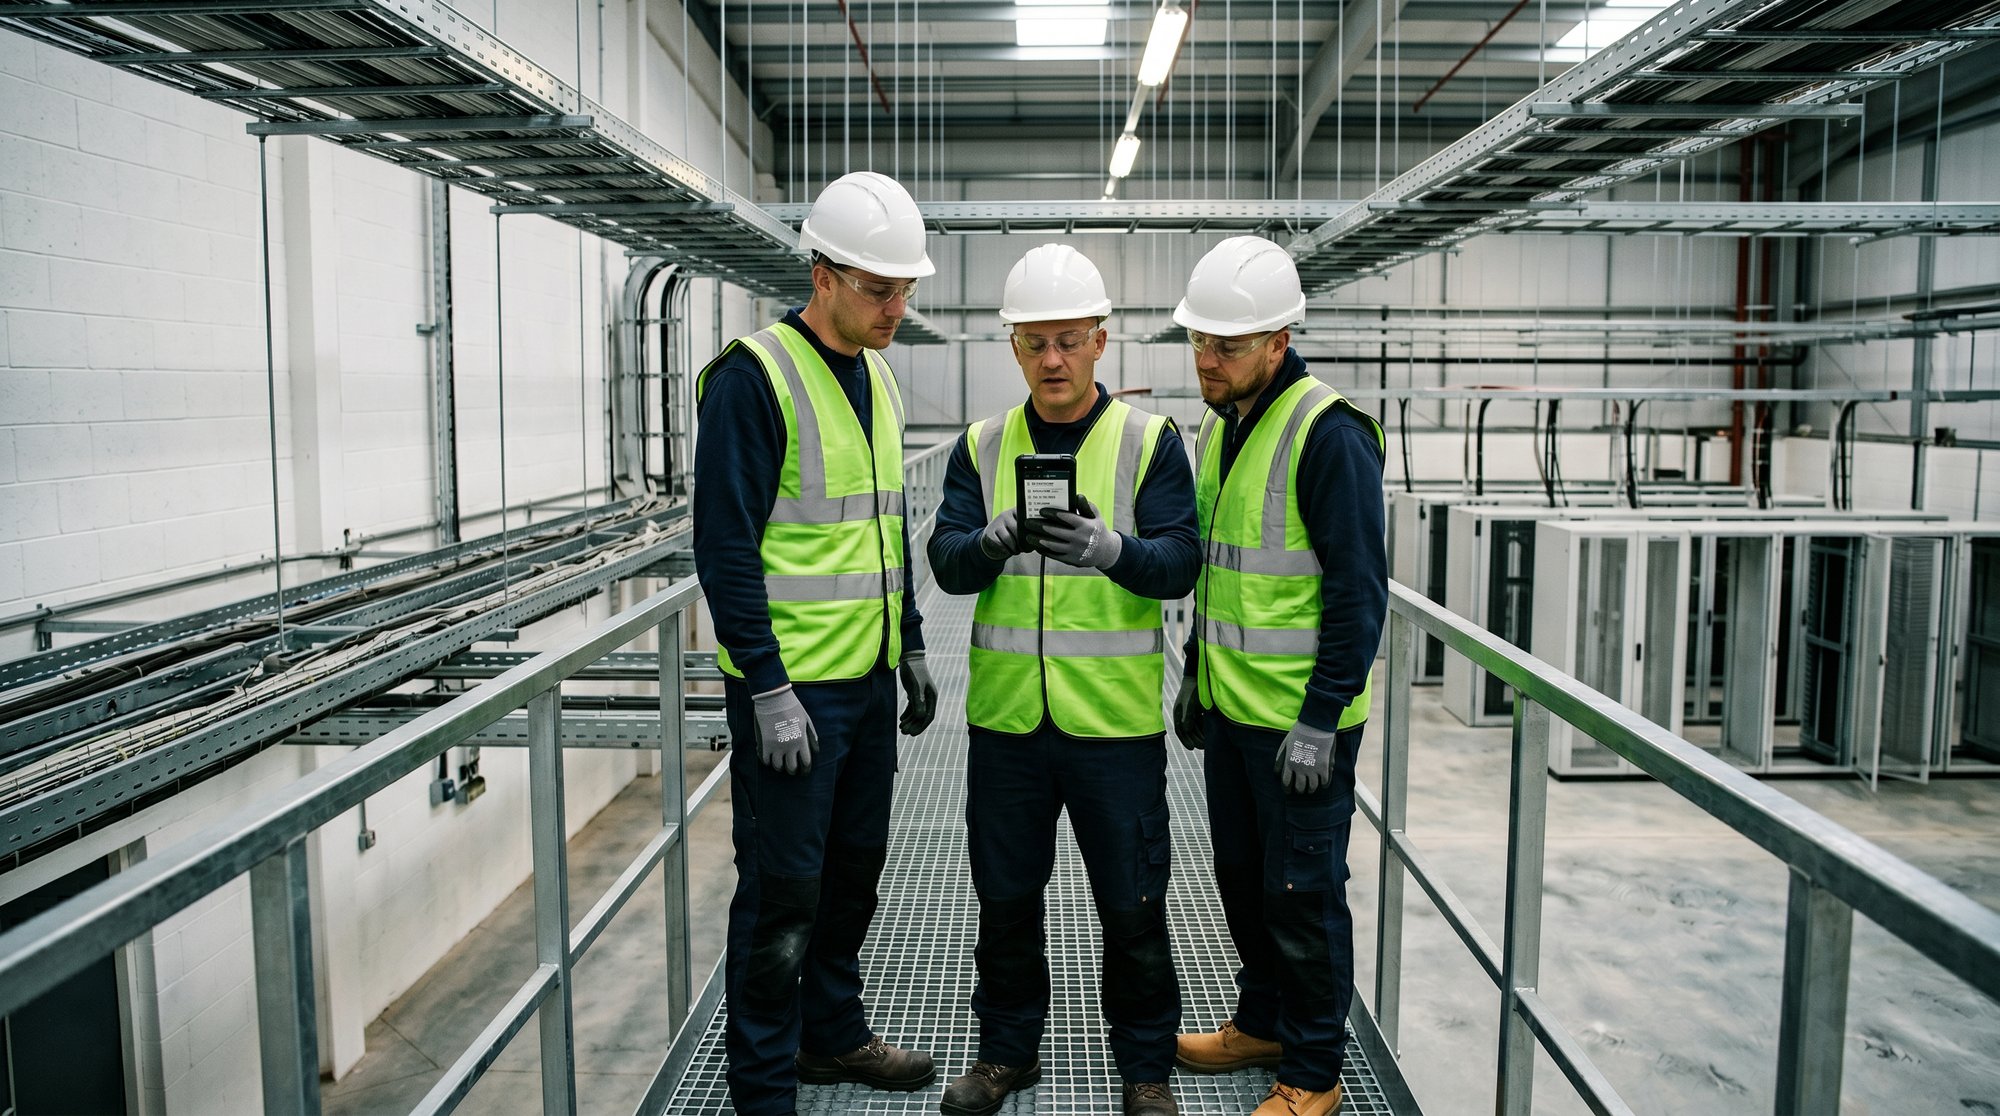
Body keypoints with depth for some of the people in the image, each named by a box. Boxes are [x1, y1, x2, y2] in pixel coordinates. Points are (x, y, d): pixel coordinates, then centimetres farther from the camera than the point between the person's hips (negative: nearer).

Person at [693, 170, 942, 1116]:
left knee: (855, 865, 19)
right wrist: (768, 688, -20)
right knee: (782, 890, 3)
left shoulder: (877, 378, 11)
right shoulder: (755, 377, -15)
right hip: (790, 689, -8)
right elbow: (725, 547, -18)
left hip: (868, 679, 8)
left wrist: (911, 649, 17)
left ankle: (833, 1034, 38)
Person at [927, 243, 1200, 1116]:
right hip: (1006, 717, 3)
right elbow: (946, 562, -2)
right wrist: (992, 542, -24)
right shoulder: (981, 446, 6)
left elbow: (1180, 562, -9)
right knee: (1006, 897, 15)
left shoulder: (1151, 441, -1)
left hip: (1116, 718, -2)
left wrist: (1110, 549, -29)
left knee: (1132, 905, 8)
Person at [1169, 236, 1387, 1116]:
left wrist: (1321, 719, -19)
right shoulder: (1221, 426, 10)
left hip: (1301, 720, -8)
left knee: (1302, 891, 4)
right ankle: (1262, 1021, 39)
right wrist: (1195, 674, 20)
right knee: (1241, 872, 20)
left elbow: (1359, 589, -19)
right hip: (1231, 706, 8)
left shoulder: (1328, 433, -18)